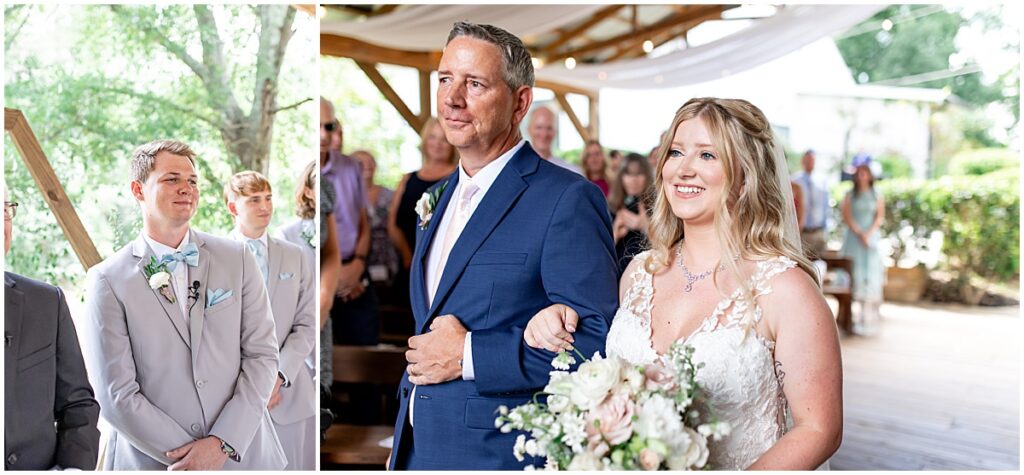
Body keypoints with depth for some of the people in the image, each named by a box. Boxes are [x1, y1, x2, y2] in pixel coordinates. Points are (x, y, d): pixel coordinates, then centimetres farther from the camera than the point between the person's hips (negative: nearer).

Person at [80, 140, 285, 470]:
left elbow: (262, 353, -3)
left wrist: (222, 443, -12)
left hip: (244, 452, 2)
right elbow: (116, 396, -9)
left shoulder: (237, 258, 0)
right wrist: (190, 455, -13)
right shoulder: (107, 281, -6)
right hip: (153, 461, -2)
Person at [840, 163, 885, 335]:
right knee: (854, 270, -7)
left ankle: (869, 317, -4)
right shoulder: (849, 195, 8)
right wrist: (860, 234, -14)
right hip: (854, 236, -1)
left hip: (871, 236, 1)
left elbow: (880, 217, 3)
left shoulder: (877, 196, 10)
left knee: (871, 272, -4)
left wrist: (869, 234, -12)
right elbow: (847, 216, -2)